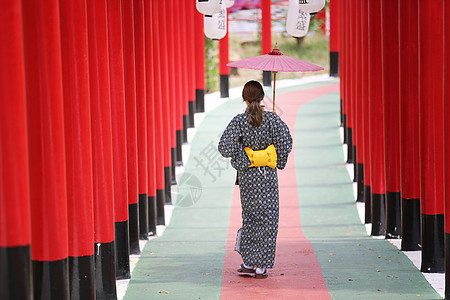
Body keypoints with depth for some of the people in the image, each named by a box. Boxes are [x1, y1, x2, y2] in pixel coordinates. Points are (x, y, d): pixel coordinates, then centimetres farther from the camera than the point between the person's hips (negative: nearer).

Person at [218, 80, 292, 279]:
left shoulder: (238, 121, -5)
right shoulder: (272, 119, -6)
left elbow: (225, 148, -11)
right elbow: (285, 143, -11)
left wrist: (239, 156, 8)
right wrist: (279, 163, 5)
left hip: (247, 176, 1)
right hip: (268, 175, -1)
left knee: (251, 217, 13)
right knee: (267, 218, 5)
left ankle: (248, 263, 12)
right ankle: (260, 266, 4)